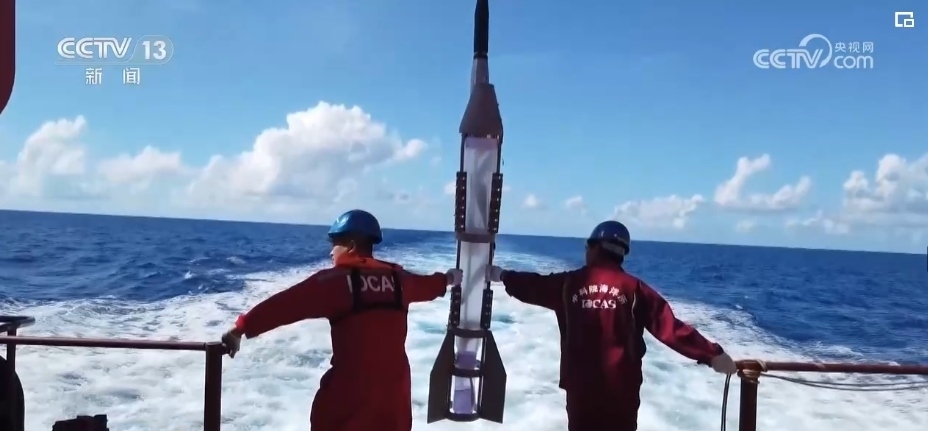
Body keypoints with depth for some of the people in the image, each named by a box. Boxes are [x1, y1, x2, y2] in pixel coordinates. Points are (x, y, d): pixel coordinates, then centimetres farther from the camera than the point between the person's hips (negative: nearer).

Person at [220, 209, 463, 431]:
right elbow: (424, 286, 29)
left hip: (351, 388, -5)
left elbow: (288, 304, -16)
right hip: (393, 385, 5)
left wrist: (241, 328, -15)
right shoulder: (397, 278, 8)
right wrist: (446, 279, 50)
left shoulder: (338, 280, -9)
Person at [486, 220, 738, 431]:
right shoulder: (634, 289, -4)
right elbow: (670, 327, -9)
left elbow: (533, 286, 17)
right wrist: (711, 354, -4)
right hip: (621, 387, -1)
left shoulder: (570, 283, 0)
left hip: (581, 385, 1)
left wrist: (502, 276, 35)